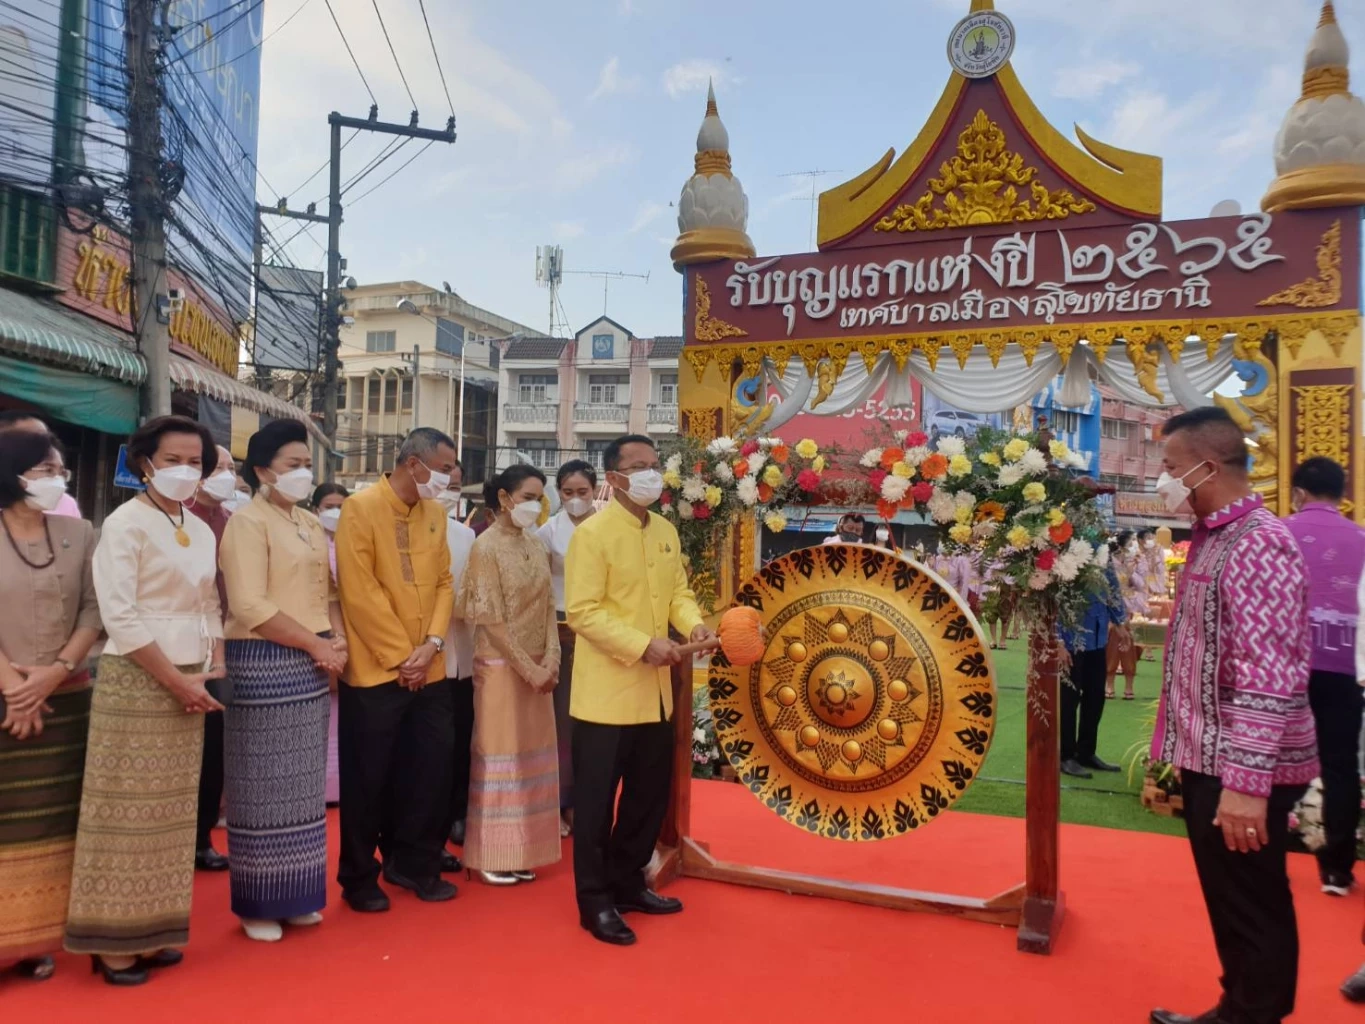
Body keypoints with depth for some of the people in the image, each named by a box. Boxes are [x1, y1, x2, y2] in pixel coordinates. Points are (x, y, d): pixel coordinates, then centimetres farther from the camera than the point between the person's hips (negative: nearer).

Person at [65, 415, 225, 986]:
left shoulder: (201, 531, 11)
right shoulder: (126, 523, -10)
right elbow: (118, 615, -16)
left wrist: (214, 669, 1)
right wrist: (177, 681, -15)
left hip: (186, 686, 7)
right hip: (137, 684, -7)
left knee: (170, 811, 11)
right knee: (128, 812, 0)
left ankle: (151, 932, 23)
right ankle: (114, 942, 12)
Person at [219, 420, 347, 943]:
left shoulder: (311, 524, 14)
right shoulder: (248, 522, -9)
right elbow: (251, 607, -18)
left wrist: (338, 639, -2)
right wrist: (316, 645, -14)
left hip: (310, 667, 7)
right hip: (264, 665, -7)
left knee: (303, 786, 12)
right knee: (263, 787, 1)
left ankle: (295, 895, 25)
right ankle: (258, 903, 16)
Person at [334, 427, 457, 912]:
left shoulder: (436, 513, 9)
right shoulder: (360, 508, -10)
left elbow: (444, 582, 8)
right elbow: (359, 591, -15)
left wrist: (433, 643, -7)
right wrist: (399, 655, -14)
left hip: (430, 669, 6)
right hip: (375, 669, -6)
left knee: (432, 768, 11)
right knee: (368, 779, 6)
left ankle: (413, 864, 29)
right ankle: (358, 877, 24)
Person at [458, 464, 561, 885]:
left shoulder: (534, 545, 9)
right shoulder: (486, 546, -11)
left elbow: (547, 607, 9)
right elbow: (489, 619, -15)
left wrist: (550, 659, -5)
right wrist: (529, 668, -16)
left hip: (538, 668, 7)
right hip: (501, 668, -6)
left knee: (532, 756, 10)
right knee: (501, 756, 1)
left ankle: (522, 850, 21)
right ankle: (492, 854, 13)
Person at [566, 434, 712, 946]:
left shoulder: (666, 531, 9)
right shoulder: (593, 533, -14)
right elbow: (582, 612, -19)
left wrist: (693, 622, -7)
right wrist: (643, 645, -25)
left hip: (655, 691, 8)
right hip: (607, 691, -7)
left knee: (650, 793, 17)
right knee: (597, 800, 5)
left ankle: (627, 883, 34)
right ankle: (595, 901, 19)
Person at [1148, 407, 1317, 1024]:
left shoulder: (1258, 544, -19)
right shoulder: (1211, 539, 11)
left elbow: (1268, 679, -26)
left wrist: (1246, 782, -27)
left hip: (1238, 771, -9)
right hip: (1208, 761, 9)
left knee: (1253, 912, 6)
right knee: (1227, 903, 21)